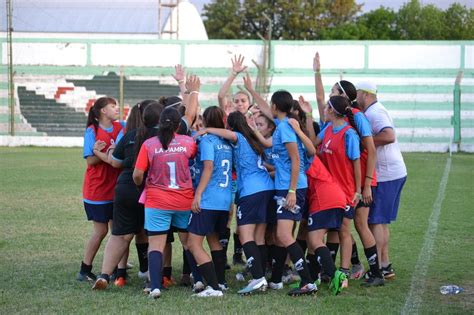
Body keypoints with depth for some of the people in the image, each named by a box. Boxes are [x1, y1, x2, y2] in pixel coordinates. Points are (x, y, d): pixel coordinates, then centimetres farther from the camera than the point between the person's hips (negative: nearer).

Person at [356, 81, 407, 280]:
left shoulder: (374, 112, -15)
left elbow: (389, 136, -30)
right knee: (381, 221, 16)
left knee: (375, 221, -6)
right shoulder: (375, 111, 18)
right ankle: (385, 266, 20)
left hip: (385, 175, -10)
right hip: (394, 173, 10)